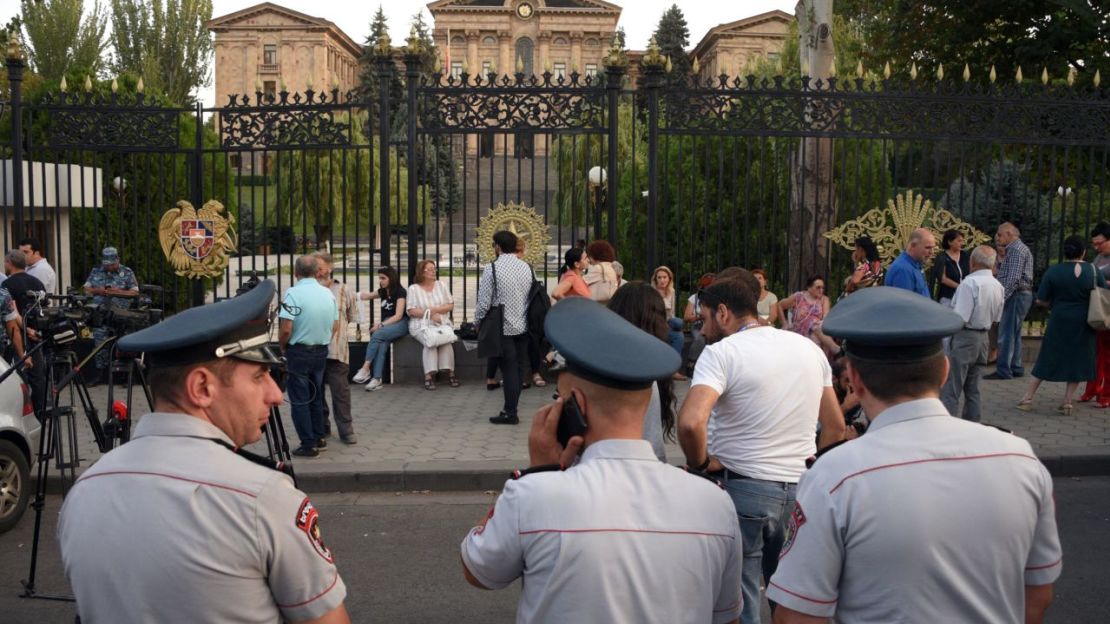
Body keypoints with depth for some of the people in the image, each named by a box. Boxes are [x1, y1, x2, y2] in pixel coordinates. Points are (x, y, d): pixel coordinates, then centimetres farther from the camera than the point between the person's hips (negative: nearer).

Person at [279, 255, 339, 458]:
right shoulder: (328, 293, 2)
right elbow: (335, 327, 8)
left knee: (299, 400, 3)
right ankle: (319, 439, 24)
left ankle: (309, 445, 5)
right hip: (322, 351, 6)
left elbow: (286, 329, -20)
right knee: (316, 397, 19)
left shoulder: (293, 293, -17)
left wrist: (282, 347, -2)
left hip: (299, 352, -6)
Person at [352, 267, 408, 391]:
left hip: (401, 324, -6)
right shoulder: (383, 292, 16)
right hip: (386, 324, 6)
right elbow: (367, 296, 26)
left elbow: (398, 316, -14)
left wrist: (381, 325, -24)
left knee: (377, 334, -33)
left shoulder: (400, 292, -6)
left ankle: (365, 369, -30)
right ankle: (377, 379, -40)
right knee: (382, 344, -28)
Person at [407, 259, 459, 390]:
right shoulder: (413, 288, 3)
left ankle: (450, 372, -25)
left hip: (442, 323, 2)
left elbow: (451, 305, 9)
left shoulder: (441, 285, 12)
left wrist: (436, 309, -8)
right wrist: (430, 314, -14)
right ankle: (429, 375, -32)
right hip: (421, 325, -2)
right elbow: (411, 311, -5)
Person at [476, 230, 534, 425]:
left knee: (508, 370, -1)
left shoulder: (492, 268, -13)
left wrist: (477, 321, 3)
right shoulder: (527, 267, 3)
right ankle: (510, 409, 20)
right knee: (516, 369, 13)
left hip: (502, 328, -5)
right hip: (523, 326, 5)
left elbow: (484, 301, -12)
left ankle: (510, 414, 3)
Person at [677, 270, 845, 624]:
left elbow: (691, 423, -28)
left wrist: (700, 464, -11)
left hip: (743, 489, -6)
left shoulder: (722, 352, -12)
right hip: (802, 488, 7)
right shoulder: (810, 348, 9)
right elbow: (835, 427, 16)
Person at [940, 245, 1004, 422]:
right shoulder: (998, 286, 6)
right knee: (972, 390, 17)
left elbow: (960, 318, -22)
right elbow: (996, 318, 14)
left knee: (949, 391, -5)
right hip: (983, 339, 8)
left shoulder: (969, 283, -19)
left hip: (963, 338, -8)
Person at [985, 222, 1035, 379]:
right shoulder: (1017, 249, 19)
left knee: (1006, 334, -9)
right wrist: (1002, 259, 8)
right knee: (1014, 334, 15)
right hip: (1021, 295, 11)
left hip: (1016, 295, -11)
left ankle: (1003, 371, -8)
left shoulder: (1016, 250, -14)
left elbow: (1013, 279, -23)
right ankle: (1016, 368, 21)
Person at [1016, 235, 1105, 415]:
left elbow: (1040, 300, -7)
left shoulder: (1053, 271, -9)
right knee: (1077, 361, 11)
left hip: (1059, 321, 0)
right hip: (1083, 324, 0)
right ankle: (1067, 402, 12)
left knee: (1047, 359, 9)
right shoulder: (1094, 271, -5)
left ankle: (1027, 398, 10)